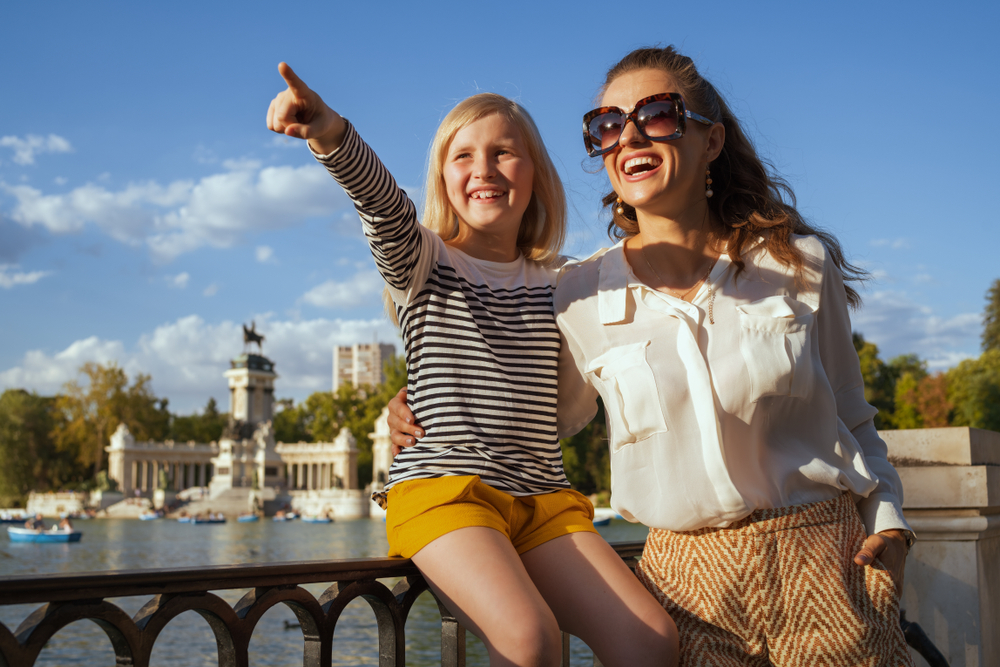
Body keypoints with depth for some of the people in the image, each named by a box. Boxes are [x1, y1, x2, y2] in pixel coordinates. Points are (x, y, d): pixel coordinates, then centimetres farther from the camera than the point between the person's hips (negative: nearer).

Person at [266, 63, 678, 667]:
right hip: (442, 483, -4)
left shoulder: (555, 283, 15)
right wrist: (332, 135, -38)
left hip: (543, 497, 4)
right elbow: (382, 202, -18)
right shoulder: (420, 261, 4)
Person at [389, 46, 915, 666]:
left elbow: (853, 422, 10)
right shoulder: (580, 296, -3)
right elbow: (552, 411, 15)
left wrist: (886, 520, -3)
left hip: (825, 550, 1)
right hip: (689, 573, 0)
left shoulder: (800, 265, -1)